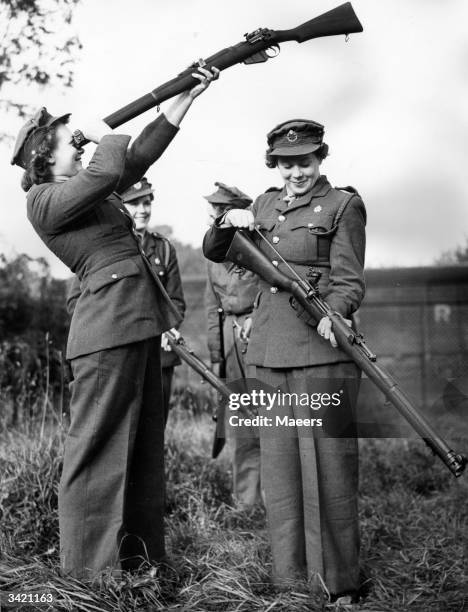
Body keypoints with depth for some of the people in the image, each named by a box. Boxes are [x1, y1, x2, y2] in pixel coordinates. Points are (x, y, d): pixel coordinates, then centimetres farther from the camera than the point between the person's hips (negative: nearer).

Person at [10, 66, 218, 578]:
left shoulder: (86, 191, 20)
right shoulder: (45, 200, -6)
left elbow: (142, 152, 23)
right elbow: (110, 170, -20)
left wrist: (189, 95, 23)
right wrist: (103, 132, 1)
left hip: (138, 324, 10)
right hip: (107, 327, -10)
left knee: (143, 444, 12)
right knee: (97, 448, -5)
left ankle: (139, 556, 22)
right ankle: (90, 571, 2)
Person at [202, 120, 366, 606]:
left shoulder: (342, 205, 2)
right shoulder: (265, 205, 17)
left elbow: (350, 280, -4)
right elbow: (214, 252, 20)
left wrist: (332, 314, -25)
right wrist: (228, 221, 0)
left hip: (321, 348, -5)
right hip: (268, 351, 6)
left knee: (326, 465, -4)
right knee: (278, 465, 9)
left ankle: (337, 585, 8)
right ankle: (289, 579, 20)